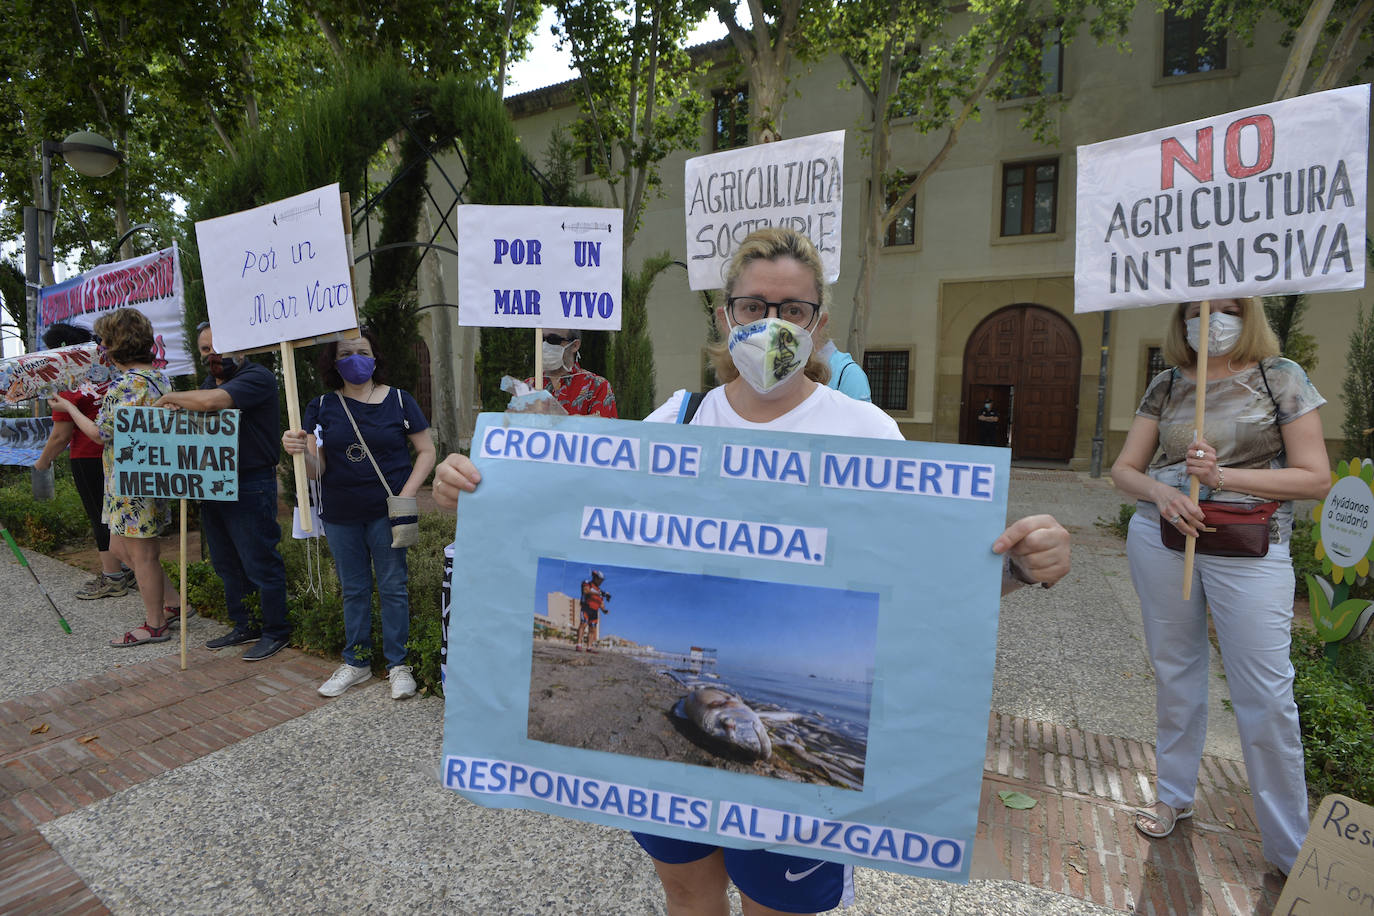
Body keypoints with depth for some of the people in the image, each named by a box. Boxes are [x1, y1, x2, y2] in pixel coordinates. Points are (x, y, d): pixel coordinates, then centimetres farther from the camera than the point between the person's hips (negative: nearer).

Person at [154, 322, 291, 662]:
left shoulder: (256, 377, -12)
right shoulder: (210, 381, 18)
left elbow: (212, 401, -28)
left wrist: (170, 397, -10)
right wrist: (175, 407, -1)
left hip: (249, 489, -9)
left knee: (260, 563, -2)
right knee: (226, 564, 17)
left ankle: (275, 631, 11)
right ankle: (243, 627, 30)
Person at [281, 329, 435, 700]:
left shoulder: (398, 400, -2)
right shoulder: (322, 407, 4)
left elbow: (426, 451, 0)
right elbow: (317, 470, 0)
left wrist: (407, 494, -10)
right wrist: (300, 451, -22)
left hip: (385, 513, -2)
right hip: (340, 516, 3)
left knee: (393, 587, 3)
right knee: (353, 589, 14)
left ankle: (398, 664, 17)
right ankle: (356, 661, 29)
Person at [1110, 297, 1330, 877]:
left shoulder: (1280, 377, 0)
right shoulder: (1167, 385, 7)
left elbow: (1316, 478, -5)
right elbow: (1124, 469, 6)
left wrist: (1224, 476, -18)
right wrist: (1159, 491, -15)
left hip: (1249, 548, -2)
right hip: (1161, 536, 3)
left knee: (1266, 696, 0)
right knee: (1174, 671, 14)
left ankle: (1291, 851, 18)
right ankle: (1174, 795, 33)